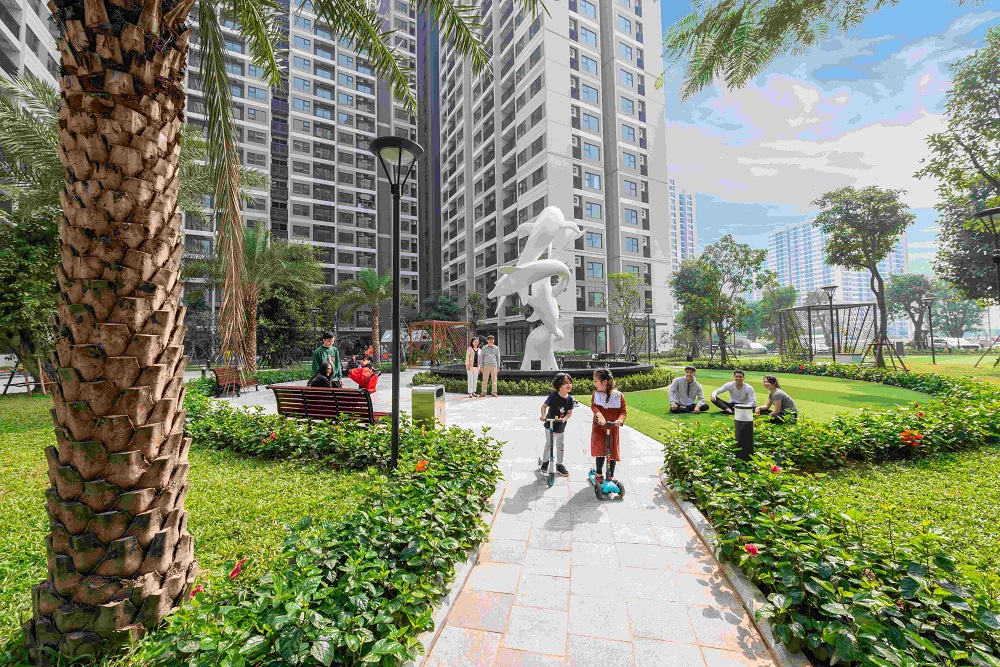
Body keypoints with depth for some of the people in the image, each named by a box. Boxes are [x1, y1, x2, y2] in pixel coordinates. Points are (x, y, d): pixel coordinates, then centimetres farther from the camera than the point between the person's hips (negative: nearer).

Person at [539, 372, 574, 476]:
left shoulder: (570, 399, -10)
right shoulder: (553, 395, -19)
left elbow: (569, 412, -5)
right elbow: (544, 406, -13)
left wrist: (564, 418, -23)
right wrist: (543, 415, -29)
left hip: (561, 426, 3)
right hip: (550, 425, -3)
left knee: (561, 445, 12)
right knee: (549, 444, 8)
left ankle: (559, 465, 29)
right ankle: (544, 462, 28)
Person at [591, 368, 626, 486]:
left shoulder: (619, 395, -9)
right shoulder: (595, 394, -5)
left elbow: (622, 411, -7)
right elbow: (594, 406, -18)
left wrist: (620, 419, -28)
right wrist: (599, 415, -37)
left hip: (613, 428, 0)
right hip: (599, 427, 0)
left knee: (613, 451, 9)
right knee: (600, 449, -10)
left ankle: (611, 475, 29)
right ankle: (599, 473, 12)